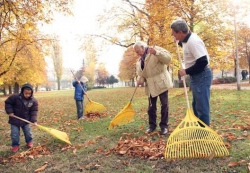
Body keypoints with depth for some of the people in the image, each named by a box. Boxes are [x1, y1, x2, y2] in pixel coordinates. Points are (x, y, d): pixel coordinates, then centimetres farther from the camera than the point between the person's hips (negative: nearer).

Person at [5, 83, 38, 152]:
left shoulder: (34, 101, -14)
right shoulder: (15, 97, -20)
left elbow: (34, 111, -10)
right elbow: (8, 103, -6)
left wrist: (34, 120, -18)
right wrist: (9, 111, -15)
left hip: (26, 119, 1)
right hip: (15, 119, -1)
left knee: (28, 132, 11)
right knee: (14, 133, 3)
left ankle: (29, 141, 36)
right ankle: (15, 145, 22)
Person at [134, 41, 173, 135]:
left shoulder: (156, 49, -2)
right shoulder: (139, 62, 16)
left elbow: (168, 58, -16)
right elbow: (140, 74, 17)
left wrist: (156, 52, -29)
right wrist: (140, 80, -6)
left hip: (161, 83, -6)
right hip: (150, 86, 6)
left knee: (164, 105, -1)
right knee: (151, 106, 8)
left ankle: (164, 126, 10)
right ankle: (152, 125, 21)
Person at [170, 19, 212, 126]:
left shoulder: (193, 41, -22)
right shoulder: (187, 39, 8)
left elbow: (203, 62, -27)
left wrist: (186, 71, -18)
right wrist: (179, 42, 14)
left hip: (201, 76, -11)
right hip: (195, 76, 11)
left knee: (202, 107, -6)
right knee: (196, 105, 18)